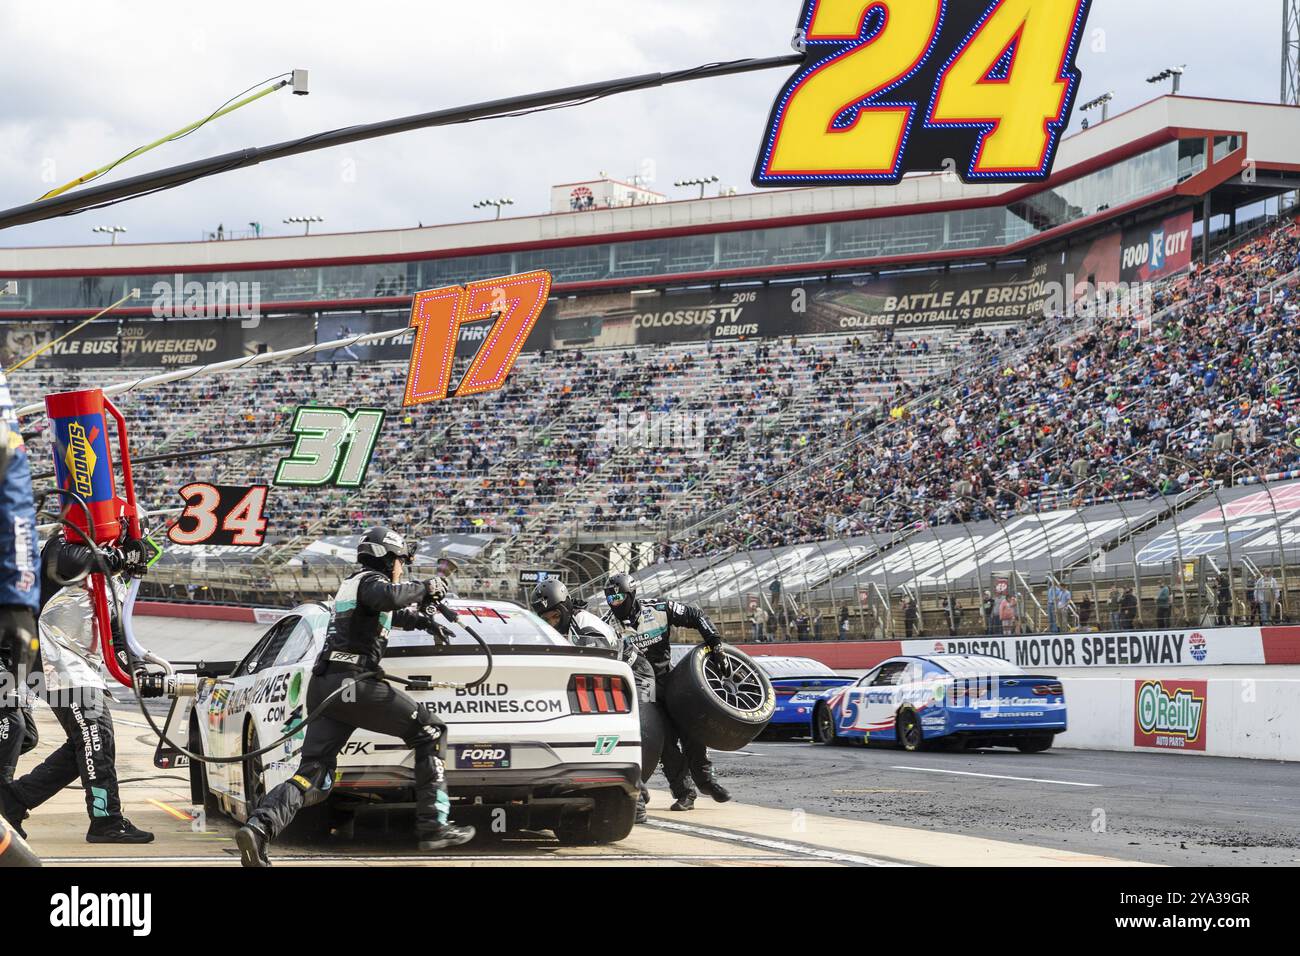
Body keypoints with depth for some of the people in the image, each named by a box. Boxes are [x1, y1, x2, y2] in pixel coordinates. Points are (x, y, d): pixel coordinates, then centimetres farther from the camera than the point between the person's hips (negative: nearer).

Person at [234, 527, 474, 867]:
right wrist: (426, 588, -11)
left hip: (323, 686, 9)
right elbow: (388, 597, -24)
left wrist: (422, 619, 49)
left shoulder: (351, 584, 29)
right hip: (353, 682, -9)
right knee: (430, 731, 2)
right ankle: (432, 825, -5)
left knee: (313, 777, 1)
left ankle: (258, 827, -22)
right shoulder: (371, 580, 1)